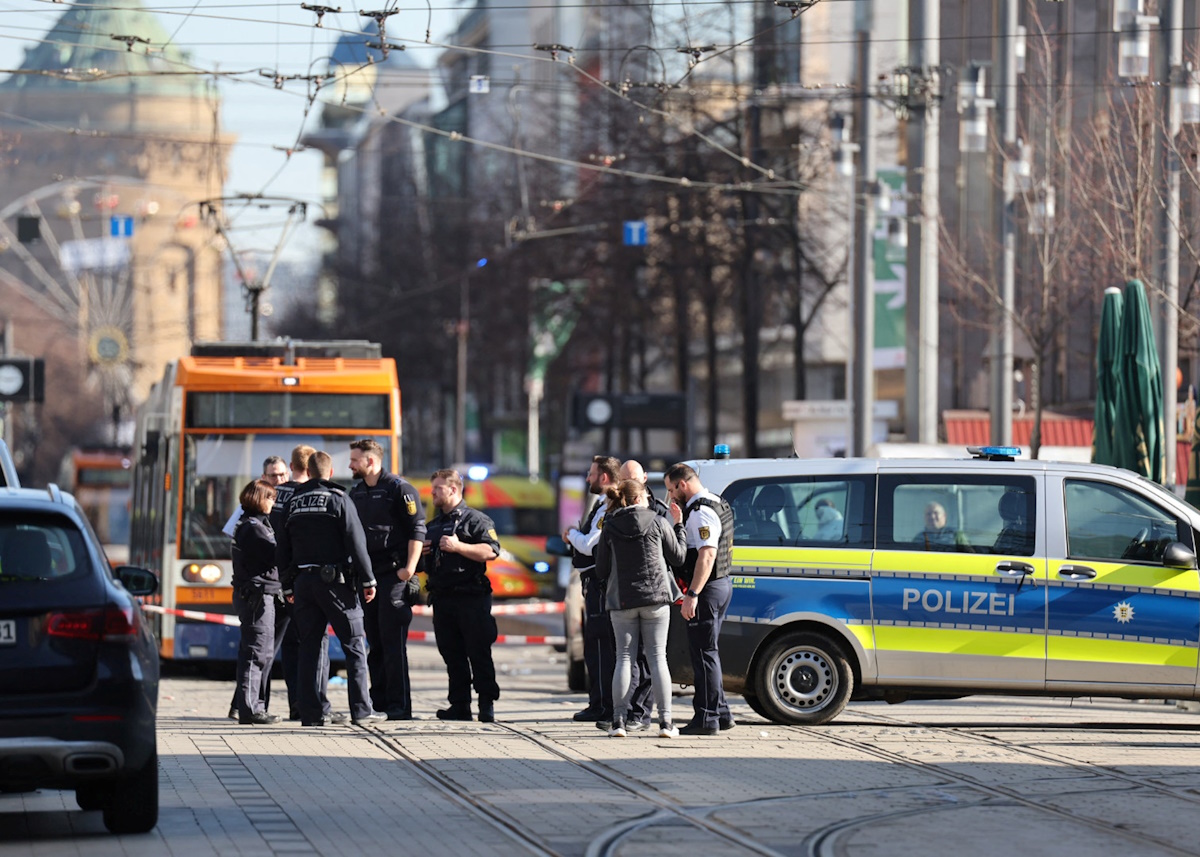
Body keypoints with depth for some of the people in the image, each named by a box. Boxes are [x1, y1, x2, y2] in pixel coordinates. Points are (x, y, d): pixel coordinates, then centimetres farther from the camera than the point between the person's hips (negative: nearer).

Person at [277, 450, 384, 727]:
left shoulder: (293, 502, 12)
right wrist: (368, 580, -4)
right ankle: (361, 710, -5)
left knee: (309, 646, 7)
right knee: (354, 644, 0)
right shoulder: (339, 498, -3)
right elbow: (356, 541, -9)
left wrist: (288, 586, 20)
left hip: (302, 580, 5)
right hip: (334, 579, -5)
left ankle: (310, 712, 3)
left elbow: (282, 548, 14)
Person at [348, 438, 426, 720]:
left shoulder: (399, 488, -5)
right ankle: (379, 700, 12)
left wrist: (410, 567, -17)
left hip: (394, 574, -7)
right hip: (366, 575, 7)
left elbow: (417, 530, -9)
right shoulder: (356, 493, 17)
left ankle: (399, 705, -9)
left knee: (393, 641, -10)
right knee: (374, 641, 8)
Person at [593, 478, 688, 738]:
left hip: (622, 600, 1)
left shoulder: (610, 529, 1)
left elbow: (601, 571, 3)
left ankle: (619, 720, -2)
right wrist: (679, 526, 16)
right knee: (658, 657, 2)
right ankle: (665, 721, -2)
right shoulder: (657, 522, -2)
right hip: (655, 598, -1)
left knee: (624, 658, 5)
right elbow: (678, 557, 5)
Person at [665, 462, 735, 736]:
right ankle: (721, 713, 21)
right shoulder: (718, 505, 15)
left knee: (703, 652, -7)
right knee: (707, 651, 17)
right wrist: (679, 520, 18)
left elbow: (707, 555, -26)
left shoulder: (701, 512, -17)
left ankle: (706, 718, -6)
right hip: (722, 583, 11)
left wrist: (692, 595, -29)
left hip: (707, 589, -11)